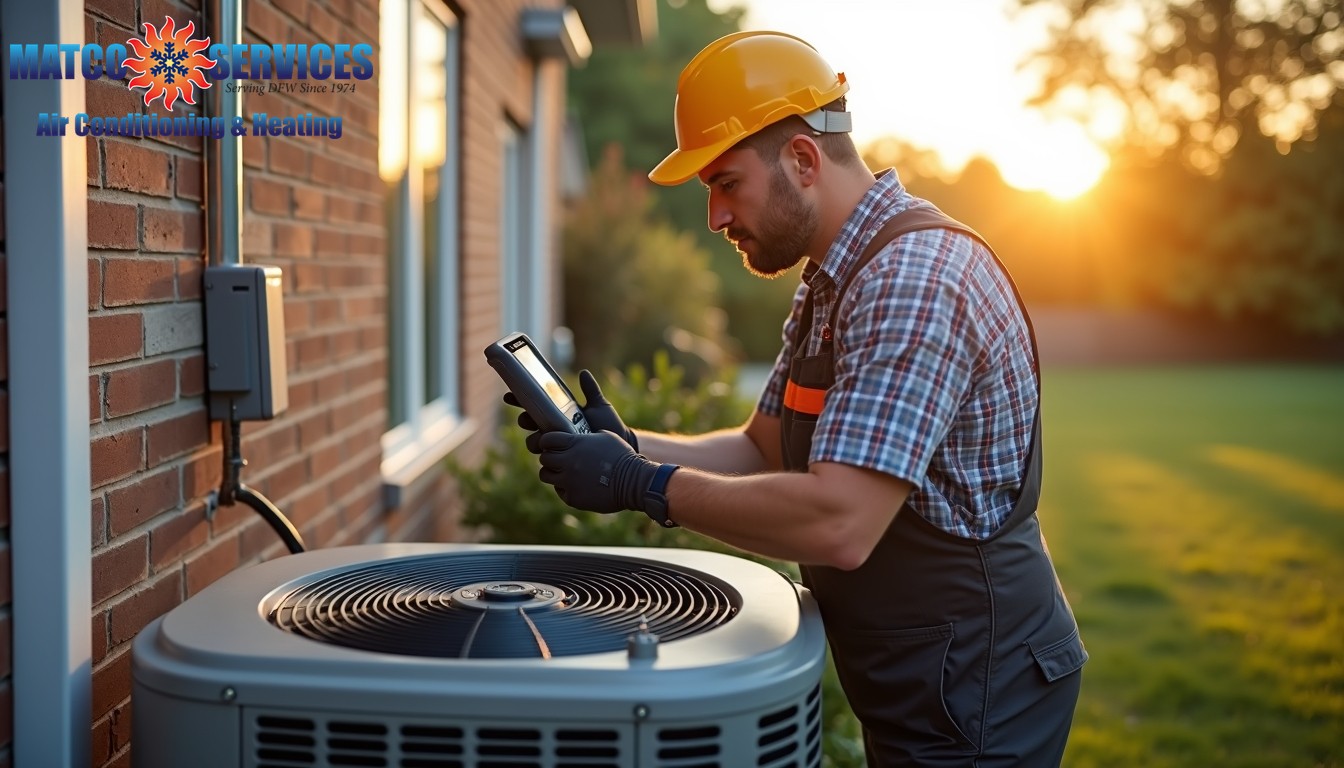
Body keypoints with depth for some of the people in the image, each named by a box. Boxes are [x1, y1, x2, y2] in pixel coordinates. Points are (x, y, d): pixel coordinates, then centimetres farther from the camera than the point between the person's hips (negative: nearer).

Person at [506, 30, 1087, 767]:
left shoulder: (916, 278, -25)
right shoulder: (832, 283, 9)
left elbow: (839, 524, -32)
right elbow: (763, 450, 11)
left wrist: (646, 486, -23)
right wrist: (628, 447, -4)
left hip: (975, 700, -9)